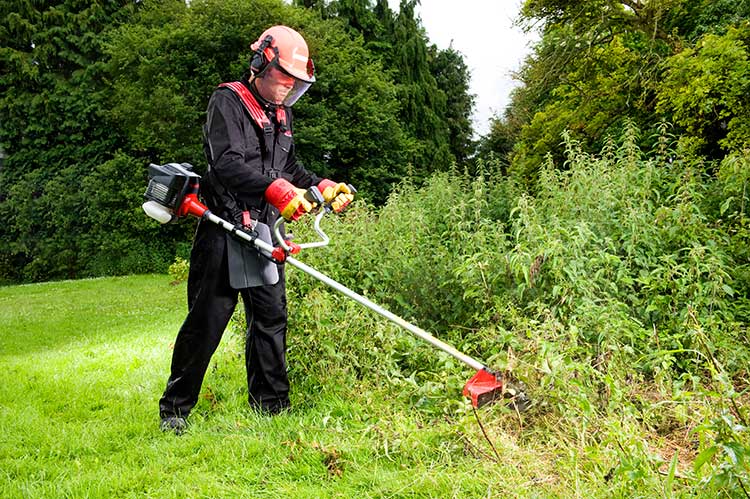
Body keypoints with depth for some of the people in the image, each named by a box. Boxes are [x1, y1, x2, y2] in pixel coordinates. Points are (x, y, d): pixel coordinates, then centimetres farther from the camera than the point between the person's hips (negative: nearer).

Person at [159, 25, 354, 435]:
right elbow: (227, 163, -21)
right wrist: (277, 190, -32)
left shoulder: (281, 115, 18)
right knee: (207, 320, -3)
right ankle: (174, 411, 10)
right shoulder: (227, 102, -8)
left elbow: (290, 170, 25)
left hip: (263, 232, 8)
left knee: (271, 318, 8)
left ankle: (270, 407, 19)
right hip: (224, 231, -7)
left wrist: (324, 187, 8)